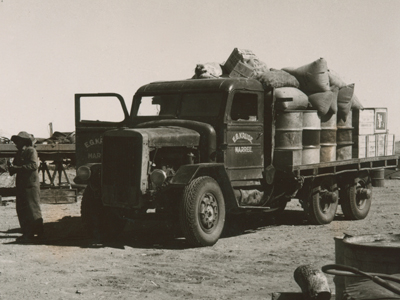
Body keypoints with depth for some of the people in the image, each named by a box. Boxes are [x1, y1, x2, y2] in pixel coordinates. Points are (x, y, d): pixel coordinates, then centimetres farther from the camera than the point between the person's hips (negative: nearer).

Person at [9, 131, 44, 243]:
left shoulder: (31, 151, -6)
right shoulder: (19, 153, 19)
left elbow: (33, 165, -18)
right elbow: (15, 165, 17)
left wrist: (18, 168, -21)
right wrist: (12, 168, -7)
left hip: (31, 184, -8)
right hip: (21, 185, 8)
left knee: (32, 209, -8)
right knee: (21, 210, 8)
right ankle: (27, 233, 15)